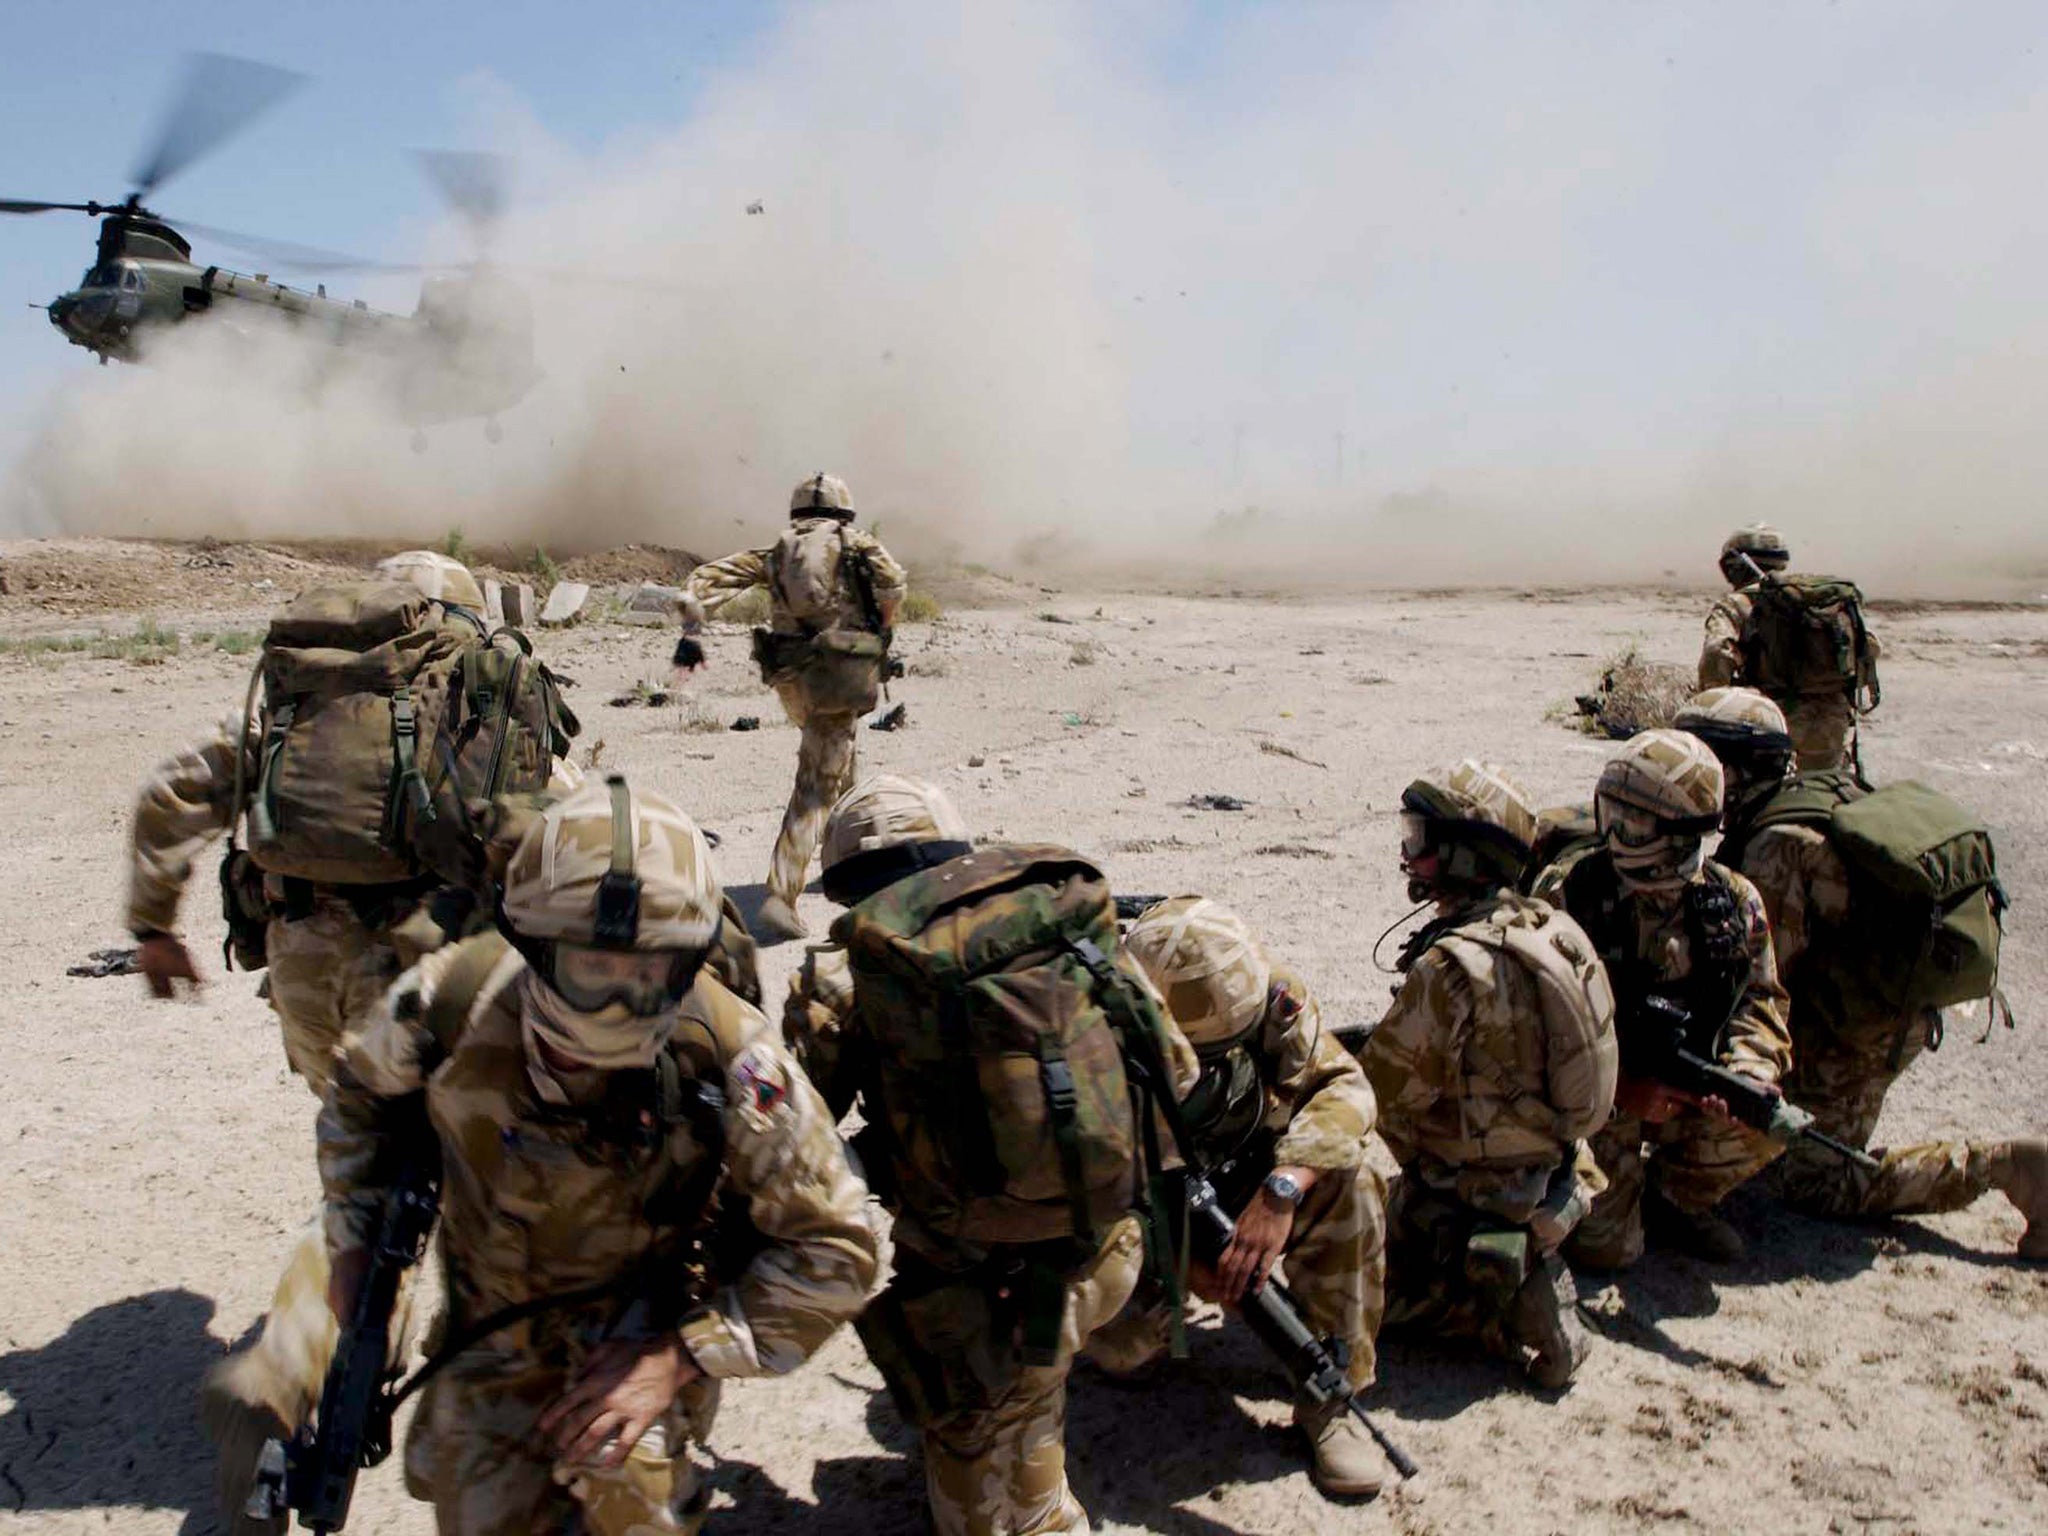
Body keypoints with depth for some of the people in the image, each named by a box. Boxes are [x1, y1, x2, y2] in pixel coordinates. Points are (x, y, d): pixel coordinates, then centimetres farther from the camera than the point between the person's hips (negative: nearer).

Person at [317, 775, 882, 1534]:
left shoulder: (726, 1054, -32)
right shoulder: (452, 1001, -26)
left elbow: (835, 1247, -23)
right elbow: (363, 1097, 1)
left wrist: (682, 1356, -27)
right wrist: (353, 1244, -5)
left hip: (646, 1309, -3)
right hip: (494, 1321, 3)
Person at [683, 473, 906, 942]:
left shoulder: (776, 551, 16)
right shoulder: (856, 542, 8)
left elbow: (708, 578, 6)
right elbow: (890, 580, -9)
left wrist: (689, 630, -2)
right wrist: (879, 633, 6)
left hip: (789, 677, 5)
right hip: (842, 672, -5)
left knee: (835, 761, 30)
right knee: (814, 788, -8)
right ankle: (780, 899, -19)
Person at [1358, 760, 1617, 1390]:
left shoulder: (1451, 968, -29)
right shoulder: (1550, 926, -3)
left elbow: (1379, 1092, -21)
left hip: (1469, 1204, -8)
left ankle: (1500, 1305, -3)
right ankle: (1530, 1273, 15)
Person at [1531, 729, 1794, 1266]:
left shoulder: (1734, 902, -5)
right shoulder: (1566, 893, -16)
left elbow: (1760, 1001, -1)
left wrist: (1745, 1073, -22)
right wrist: (1617, 1087, -25)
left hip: (1689, 1096, 3)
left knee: (1757, 1126, -24)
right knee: (1604, 1247, -10)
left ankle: (1676, 1196, 7)